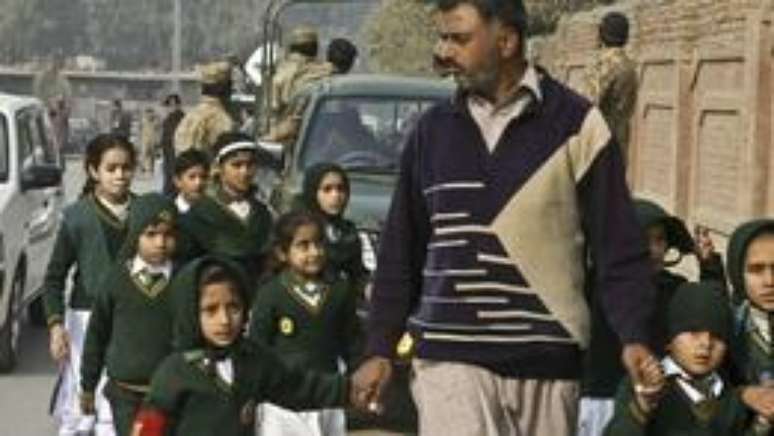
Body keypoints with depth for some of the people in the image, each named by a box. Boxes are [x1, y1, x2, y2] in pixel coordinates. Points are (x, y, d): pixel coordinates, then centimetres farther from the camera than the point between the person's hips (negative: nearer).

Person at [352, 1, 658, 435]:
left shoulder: (575, 123, -2)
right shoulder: (433, 130, 9)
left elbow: (619, 248, -3)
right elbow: (401, 250, 15)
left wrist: (634, 337, -15)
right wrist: (381, 349, 13)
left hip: (547, 363, -1)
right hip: (451, 359, 2)